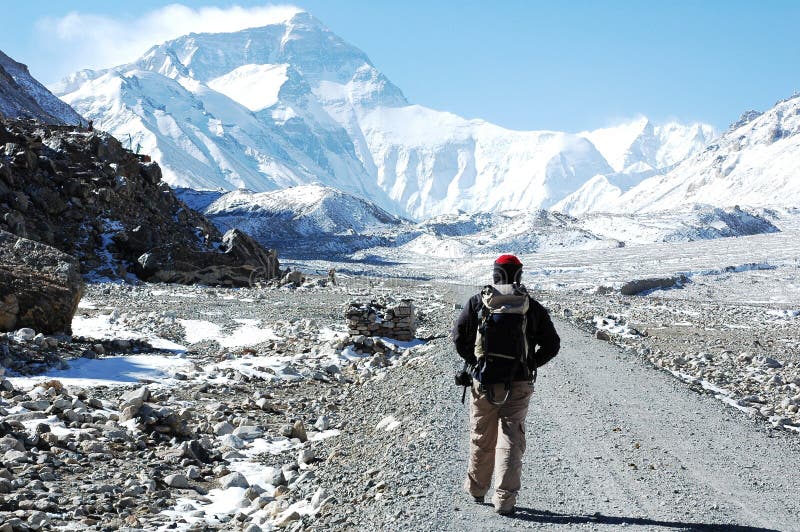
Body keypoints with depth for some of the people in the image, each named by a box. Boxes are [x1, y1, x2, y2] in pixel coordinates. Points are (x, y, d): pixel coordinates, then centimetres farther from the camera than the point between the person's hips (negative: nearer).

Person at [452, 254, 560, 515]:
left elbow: (459, 337, -2)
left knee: (481, 439, 16)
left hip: (484, 382, 0)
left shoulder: (477, 302, -1)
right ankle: (504, 500, -1)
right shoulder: (532, 307, 1)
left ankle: (476, 489, 33)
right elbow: (552, 344, 2)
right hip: (519, 385, 0)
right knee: (511, 441, 4)